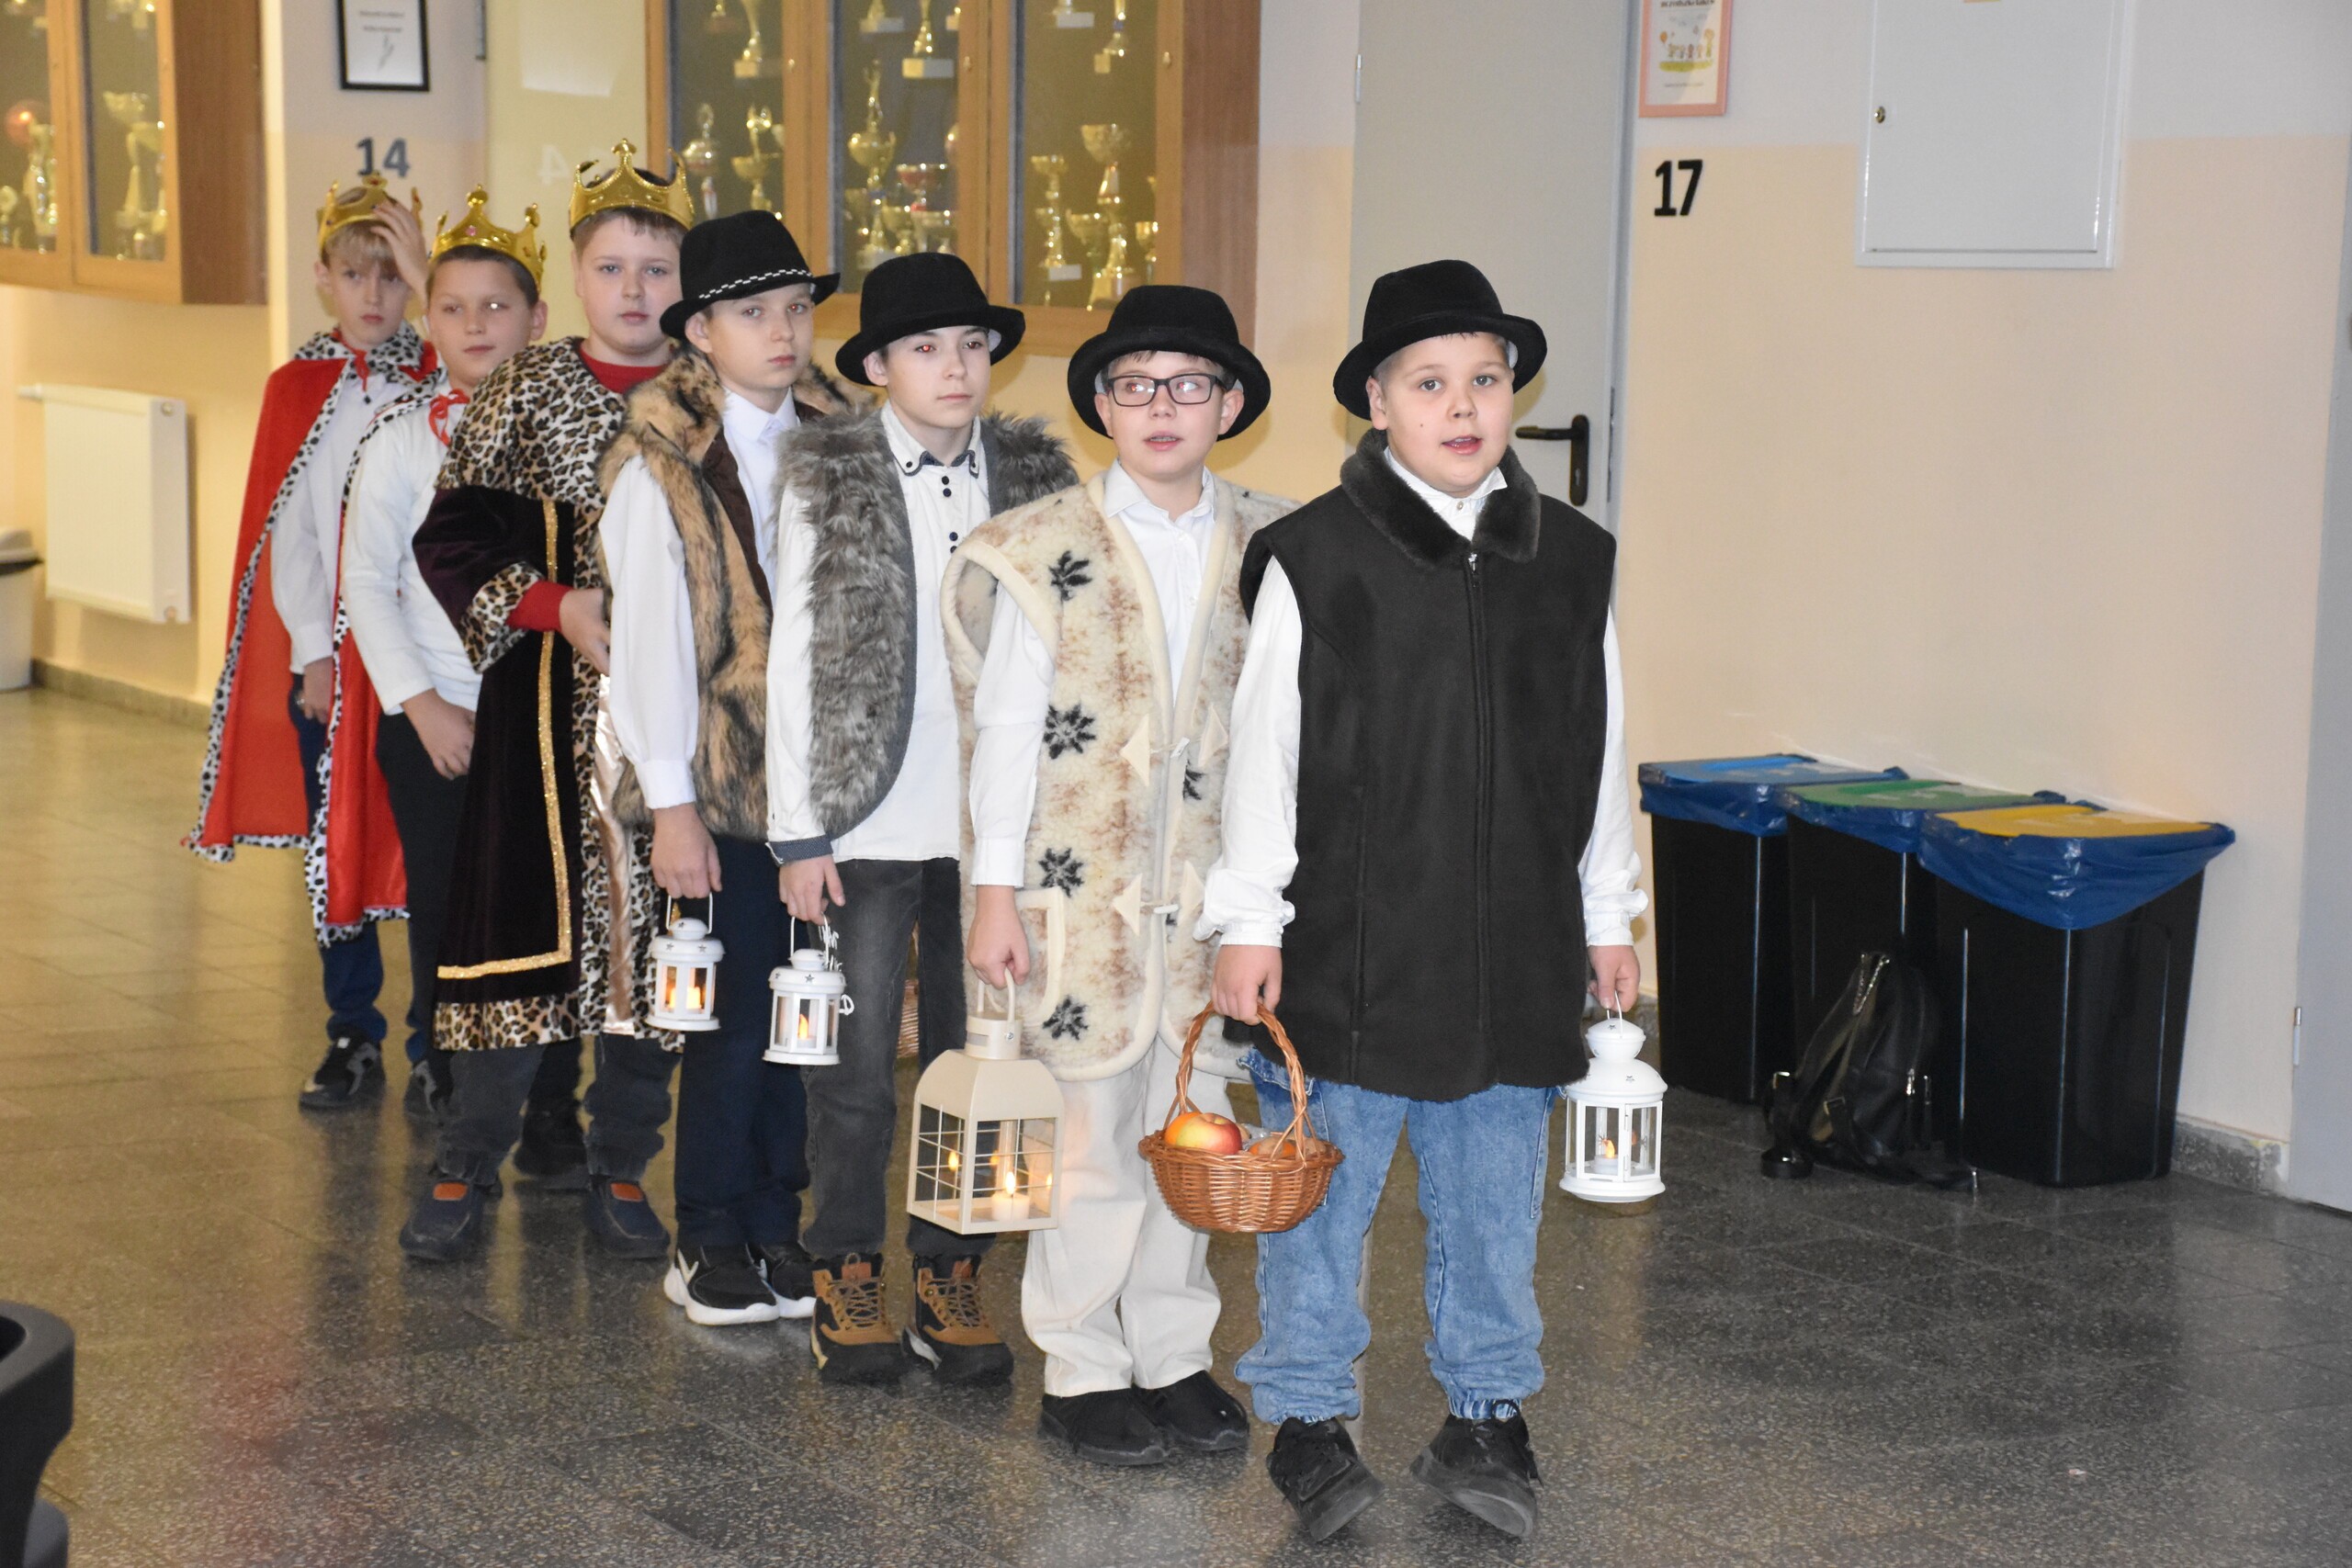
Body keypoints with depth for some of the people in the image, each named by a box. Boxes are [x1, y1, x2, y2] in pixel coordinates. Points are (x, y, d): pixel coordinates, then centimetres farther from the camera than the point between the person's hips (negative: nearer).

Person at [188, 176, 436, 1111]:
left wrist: (425, 271, -24)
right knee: (336, 844, 6)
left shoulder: (440, 378, 3)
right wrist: (313, 650, -4)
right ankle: (353, 1039, 17)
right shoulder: (295, 389, 7)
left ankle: (437, 1041, 9)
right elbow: (287, 528, 4)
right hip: (327, 651, 2)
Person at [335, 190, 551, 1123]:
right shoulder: (400, 441, 1)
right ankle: (439, 1064, 29)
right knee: (441, 902, 7)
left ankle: (549, 1105, 11)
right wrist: (422, 702, -7)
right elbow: (366, 582, 0)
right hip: (430, 718, 0)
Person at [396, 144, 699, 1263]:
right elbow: (449, 540, 0)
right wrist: (554, 605, -12)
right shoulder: (524, 393, 3)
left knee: (653, 932, 6)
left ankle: (620, 1170, 19)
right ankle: (466, 1170, 12)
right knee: (525, 925, -1)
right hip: (548, 706, -1)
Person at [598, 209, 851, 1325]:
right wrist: (671, 801, -11)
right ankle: (708, 1242, 13)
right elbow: (650, 638, -8)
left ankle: (774, 1225, 20)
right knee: (736, 1012, -2)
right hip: (723, 780, -4)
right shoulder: (661, 467, -5)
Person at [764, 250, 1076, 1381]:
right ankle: (846, 1274, 18)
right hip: (869, 820, -2)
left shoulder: (1033, 476, 6)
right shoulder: (828, 480, -1)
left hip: (996, 819, 2)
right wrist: (798, 832, -4)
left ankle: (950, 1274, 20)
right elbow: (794, 660, -1)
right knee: (858, 1062, 3)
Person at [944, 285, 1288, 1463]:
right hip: (1085, 886, -3)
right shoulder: (1043, 553, -3)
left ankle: (1172, 1356, 23)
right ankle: (1082, 1372, 16)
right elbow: (1006, 731, -2)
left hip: (1217, 885, 3)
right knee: (1096, 1132, 2)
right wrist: (996, 893, -4)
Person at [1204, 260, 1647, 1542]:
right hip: (1351, 946, -3)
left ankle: (1487, 1417, 26)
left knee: (1494, 1197, 11)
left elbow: (1598, 752, 14)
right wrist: (1250, 921, -5)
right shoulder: (1315, 558, -6)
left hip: (1514, 949, 3)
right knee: (1323, 1189, 6)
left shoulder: (1572, 559, 7)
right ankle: (1309, 1419, 20)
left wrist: (1609, 916, 15)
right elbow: (1264, 750, -4)